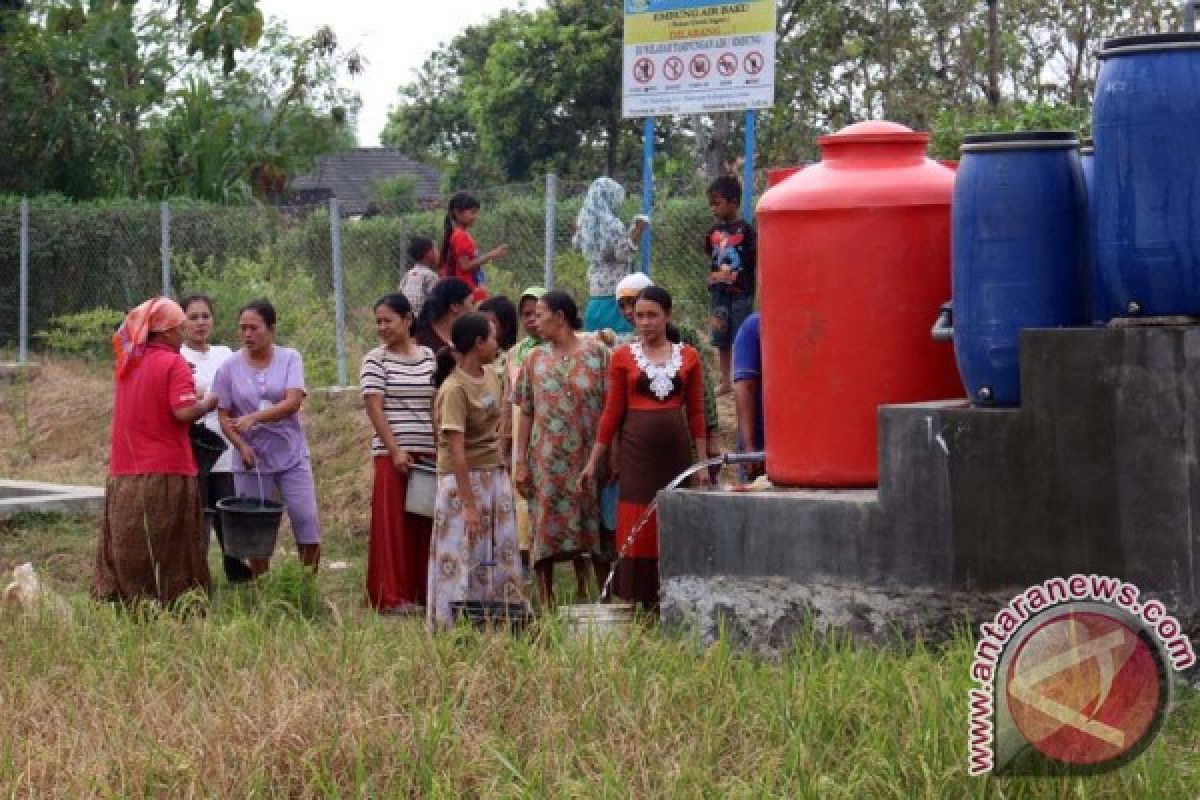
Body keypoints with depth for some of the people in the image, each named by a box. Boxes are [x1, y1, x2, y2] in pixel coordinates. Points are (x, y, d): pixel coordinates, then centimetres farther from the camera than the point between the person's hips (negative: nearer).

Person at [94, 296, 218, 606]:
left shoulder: (126, 363, 12)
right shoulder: (173, 363, -10)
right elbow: (184, 412, -20)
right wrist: (208, 403, -1)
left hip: (124, 476, 6)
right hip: (166, 475, -6)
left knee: (128, 552, 9)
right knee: (171, 554, -1)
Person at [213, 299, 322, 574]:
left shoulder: (290, 359, -2)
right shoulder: (230, 367, 0)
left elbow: (293, 402, -15)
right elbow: (224, 416, 1)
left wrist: (254, 418, -25)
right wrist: (242, 446, -15)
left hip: (291, 456, 0)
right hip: (251, 459, 1)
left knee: (308, 523, -4)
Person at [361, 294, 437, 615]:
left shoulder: (430, 357, 11)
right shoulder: (375, 360, -1)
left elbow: (436, 407, 13)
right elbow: (374, 408, -7)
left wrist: (441, 448, 4)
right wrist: (396, 450, -14)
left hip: (428, 453, 4)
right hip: (391, 454, -4)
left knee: (424, 523, 5)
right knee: (392, 524, -3)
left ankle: (422, 593, 13)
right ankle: (393, 597, 2)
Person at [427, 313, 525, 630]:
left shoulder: (491, 377, 7)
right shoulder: (454, 389, -18)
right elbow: (456, 450, -22)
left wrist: (503, 472, 14)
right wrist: (468, 505, -25)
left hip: (495, 476, 8)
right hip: (464, 479, -8)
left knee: (500, 556, 9)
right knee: (465, 556, -3)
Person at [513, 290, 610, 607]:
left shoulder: (596, 353, 2)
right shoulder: (535, 359, 9)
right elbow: (526, 414, 9)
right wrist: (519, 462, 2)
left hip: (587, 459, -2)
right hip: (545, 460, 2)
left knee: (590, 531, 1)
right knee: (546, 534, 0)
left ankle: (586, 594, 10)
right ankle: (546, 603, 6)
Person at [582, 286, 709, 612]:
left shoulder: (688, 357, 6)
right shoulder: (623, 357, 4)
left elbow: (696, 412, 7)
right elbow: (612, 412, 5)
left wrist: (702, 462, 4)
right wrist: (594, 461, 3)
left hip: (675, 449, 1)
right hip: (637, 449, -1)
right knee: (637, 528, -2)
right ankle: (637, 604, 4)